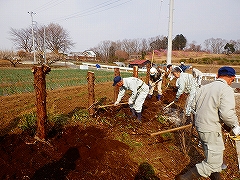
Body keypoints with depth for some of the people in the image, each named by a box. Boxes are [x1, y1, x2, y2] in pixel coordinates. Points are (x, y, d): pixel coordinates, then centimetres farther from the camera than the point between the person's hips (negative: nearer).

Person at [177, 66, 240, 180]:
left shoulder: (204, 87, 8)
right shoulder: (226, 90, -14)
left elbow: (194, 105, 11)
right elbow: (227, 113, -22)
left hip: (199, 126, 9)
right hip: (211, 130, -9)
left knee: (214, 156, 28)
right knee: (213, 163, 3)